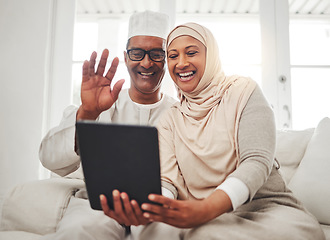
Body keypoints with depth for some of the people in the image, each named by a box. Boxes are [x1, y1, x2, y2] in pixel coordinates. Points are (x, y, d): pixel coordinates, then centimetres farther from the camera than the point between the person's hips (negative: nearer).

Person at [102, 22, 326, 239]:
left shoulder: (243, 92, 0)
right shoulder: (170, 119, 10)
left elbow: (258, 161, -14)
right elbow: (168, 180, -1)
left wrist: (206, 209, -32)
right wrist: (143, 206, -27)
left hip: (265, 206, -2)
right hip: (205, 216, 3)